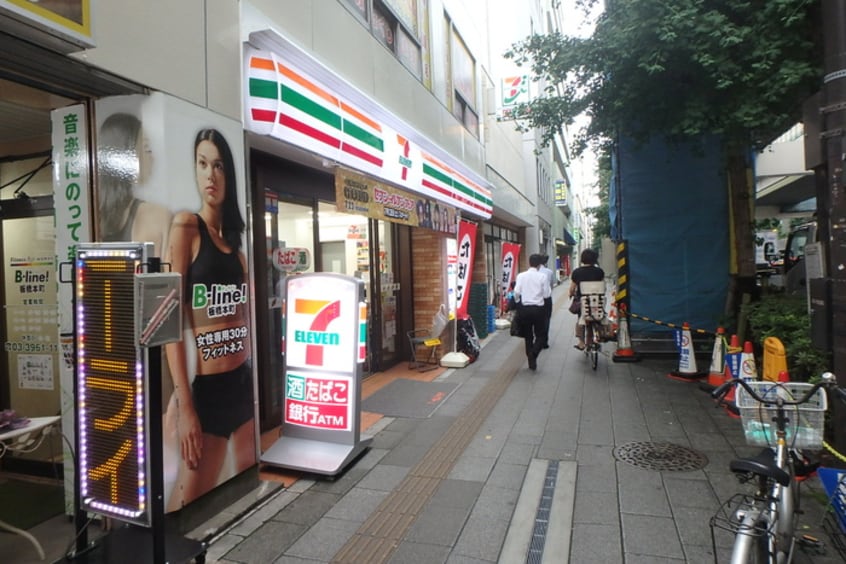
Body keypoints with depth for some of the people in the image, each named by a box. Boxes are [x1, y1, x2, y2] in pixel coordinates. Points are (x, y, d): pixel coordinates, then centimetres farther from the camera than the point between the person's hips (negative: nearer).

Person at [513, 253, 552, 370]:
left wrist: (518, 301, 12)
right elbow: (547, 294, -5)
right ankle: (533, 354, -15)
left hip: (524, 309, 2)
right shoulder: (543, 276, -7)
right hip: (538, 309, -2)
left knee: (528, 336, 14)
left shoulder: (521, 276, -3)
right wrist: (549, 288, 15)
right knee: (540, 335, 9)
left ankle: (531, 360, 18)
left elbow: (517, 292, -8)